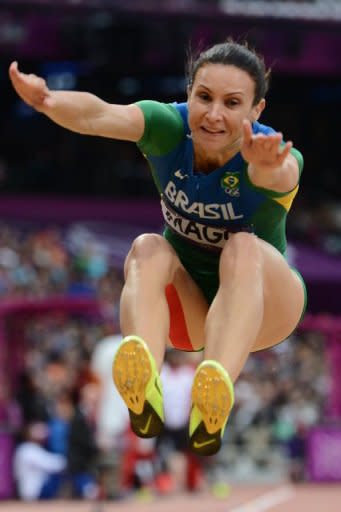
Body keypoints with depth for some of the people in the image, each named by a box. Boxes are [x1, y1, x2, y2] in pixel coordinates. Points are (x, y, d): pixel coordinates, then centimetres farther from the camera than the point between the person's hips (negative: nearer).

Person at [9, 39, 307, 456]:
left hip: (262, 304, -2)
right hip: (184, 309, 2)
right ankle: (144, 389, -59)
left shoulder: (279, 158, -24)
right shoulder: (169, 128, -17)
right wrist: (49, 101, -61)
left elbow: (281, 173, -51)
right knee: (148, 249, -30)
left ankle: (214, 402, -60)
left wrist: (268, 167, -76)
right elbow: (99, 116, -38)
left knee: (245, 248, -34)